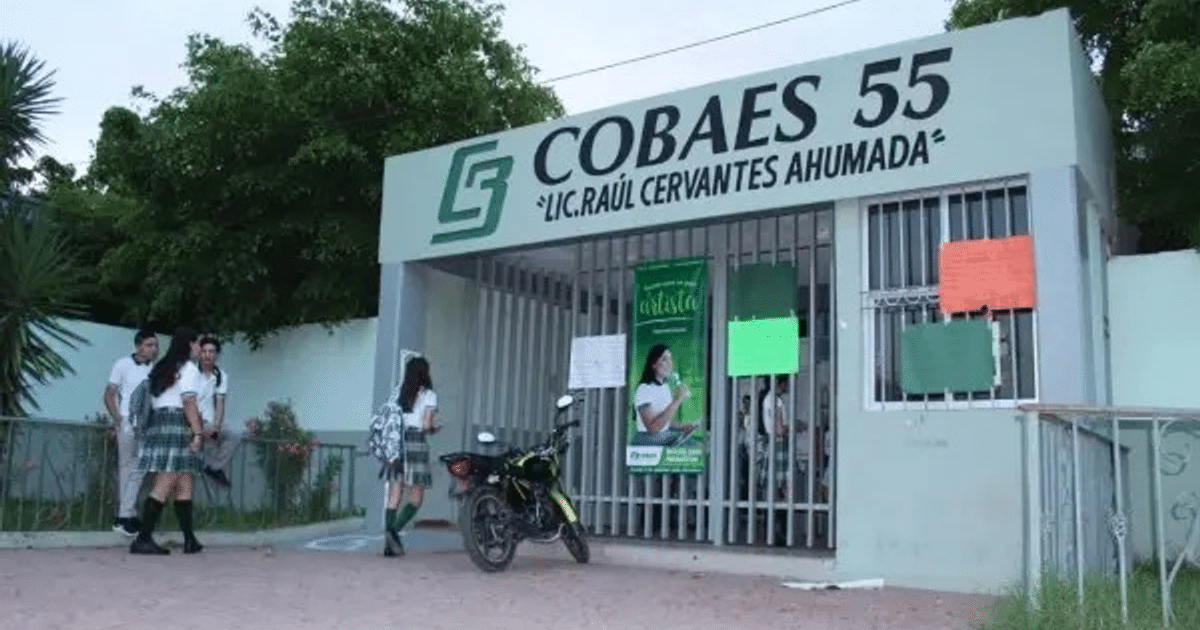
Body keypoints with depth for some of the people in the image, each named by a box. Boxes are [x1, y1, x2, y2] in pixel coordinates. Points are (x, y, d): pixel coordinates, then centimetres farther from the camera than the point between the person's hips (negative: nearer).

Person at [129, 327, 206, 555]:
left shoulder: (163, 368, 22)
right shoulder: (189, 368, -3)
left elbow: (154, 401, 18)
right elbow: (189, 403, -13)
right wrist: (197, 433, -16)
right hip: (178, 424, -9)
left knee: (184, 485, 9)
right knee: (164, 486, -9)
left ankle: (190, 539, 9)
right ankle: (143, 539, -11)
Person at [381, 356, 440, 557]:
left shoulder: (398, 393, 11)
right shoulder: (428, 395, -2)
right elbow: (426, 425, -10)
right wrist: (433, 430, 12)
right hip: (416, 444, -4)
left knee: (393, 498, 6)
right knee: (416, 500, 5)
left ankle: (389, 544, 2)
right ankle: (394, 531, -16)